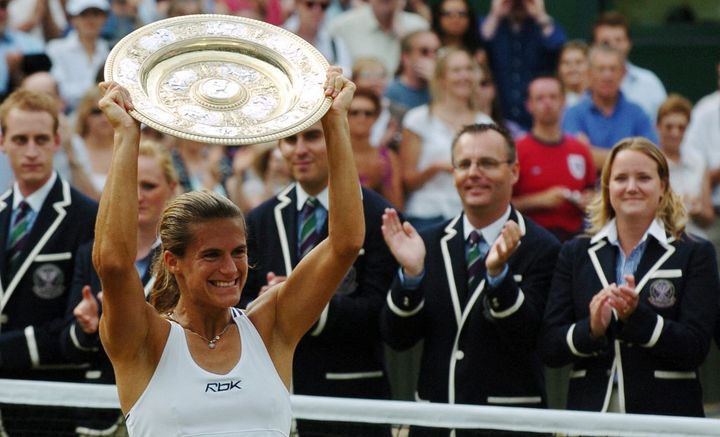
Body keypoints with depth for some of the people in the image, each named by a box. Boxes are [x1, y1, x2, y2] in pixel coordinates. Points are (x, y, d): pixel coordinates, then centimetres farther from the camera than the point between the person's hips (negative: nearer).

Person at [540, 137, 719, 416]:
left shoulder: (695, 254, 5)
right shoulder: (576, 254, 12)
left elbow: (696, 348, -5)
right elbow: (549, 348, 5)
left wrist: (637, 317, -17)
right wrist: (591, 329, -13)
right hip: (591, 411, 2)